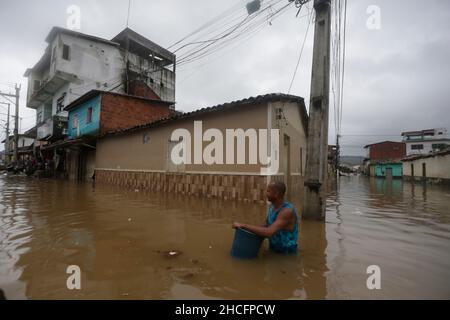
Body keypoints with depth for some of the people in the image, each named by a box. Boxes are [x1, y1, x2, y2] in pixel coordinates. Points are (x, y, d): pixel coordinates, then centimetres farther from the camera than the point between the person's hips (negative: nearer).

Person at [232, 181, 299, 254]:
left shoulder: (288, 211, -28)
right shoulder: (272, 206, -2)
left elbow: (269, 232, -38)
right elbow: (267, 226, 7)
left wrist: (243, 225, -34)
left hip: (287, 253, -7)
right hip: (273, 248, 7)